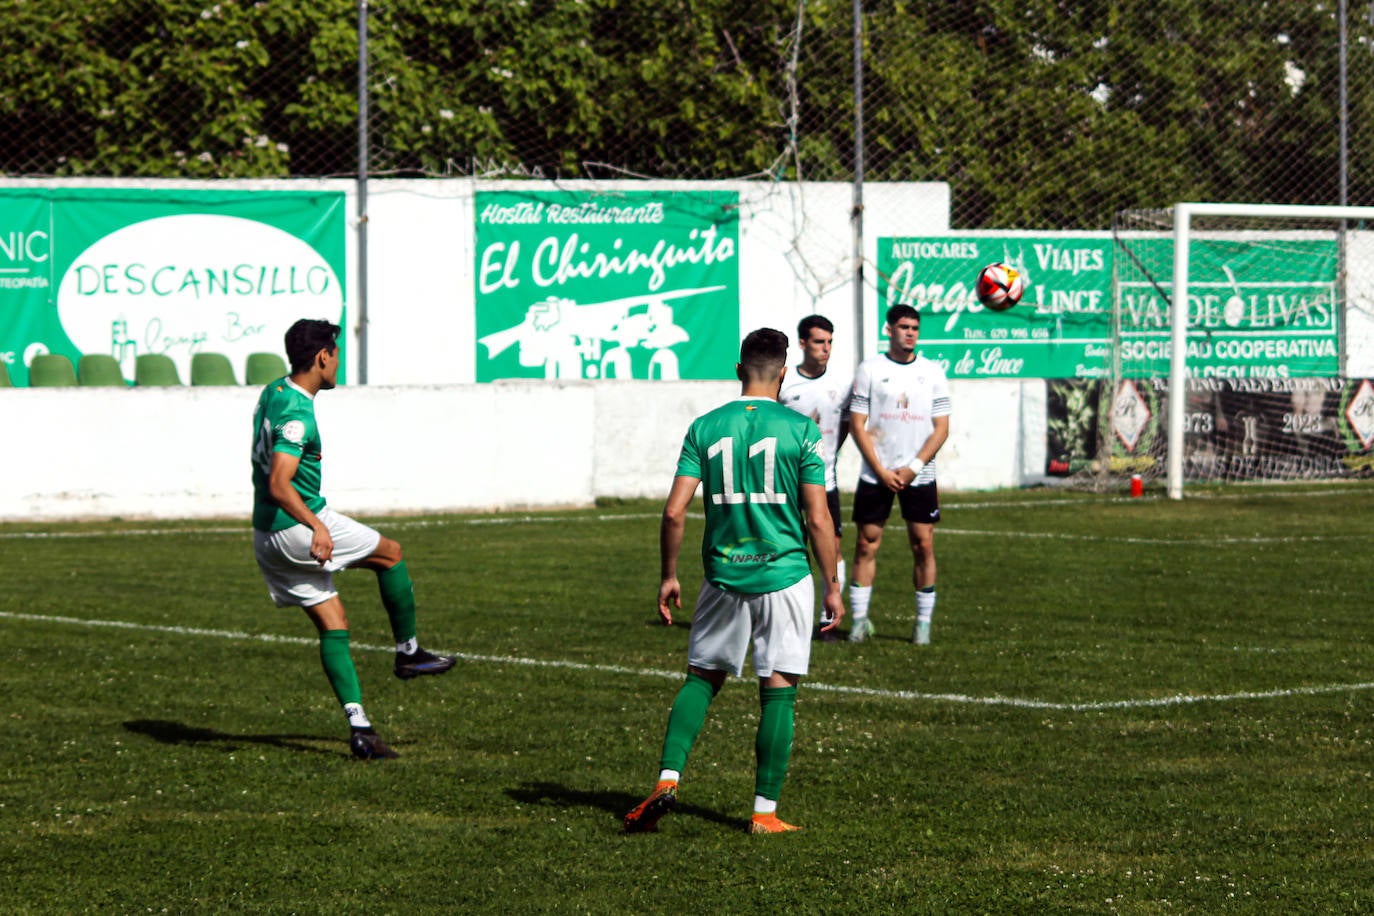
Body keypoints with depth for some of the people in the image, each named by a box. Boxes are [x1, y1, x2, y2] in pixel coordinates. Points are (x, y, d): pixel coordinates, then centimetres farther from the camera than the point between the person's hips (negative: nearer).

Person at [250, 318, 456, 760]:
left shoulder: (273, 392, 9)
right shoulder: (296, 415, -22)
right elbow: (279, 485, -32)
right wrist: (316, 526, -42)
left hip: (268, 537, 9)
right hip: (298, 526, -9)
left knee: (333, 624, 8)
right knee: (390, 553, 12)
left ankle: (358, 725, 2)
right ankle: (407, 652, 22)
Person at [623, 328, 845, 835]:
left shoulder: (705, 428, 1)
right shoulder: (800, 430, -5)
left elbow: (674, 512, -3)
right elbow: (818, 519, -8)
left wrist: (668, 577, 9)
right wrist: (832, 587, 2)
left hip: (723, 578, 2)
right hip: (784, 576, -2)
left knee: (701, 678, 16)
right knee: (778, 692, 4)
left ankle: (667, 780, 0)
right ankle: (765, 811, 6)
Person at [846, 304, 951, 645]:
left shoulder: (932, 372, 6)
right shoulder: (869, 370, 2)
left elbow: (941, 427, 3)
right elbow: (857, 424, -1)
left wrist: (913, 468, -8)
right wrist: (881, 471, -9)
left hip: (919, 475, 1)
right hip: (875, 474, -1)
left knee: (923, 545, -1)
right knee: (866, 544, -1)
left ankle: (924, 622, 7)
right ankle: (859, 619, 6)